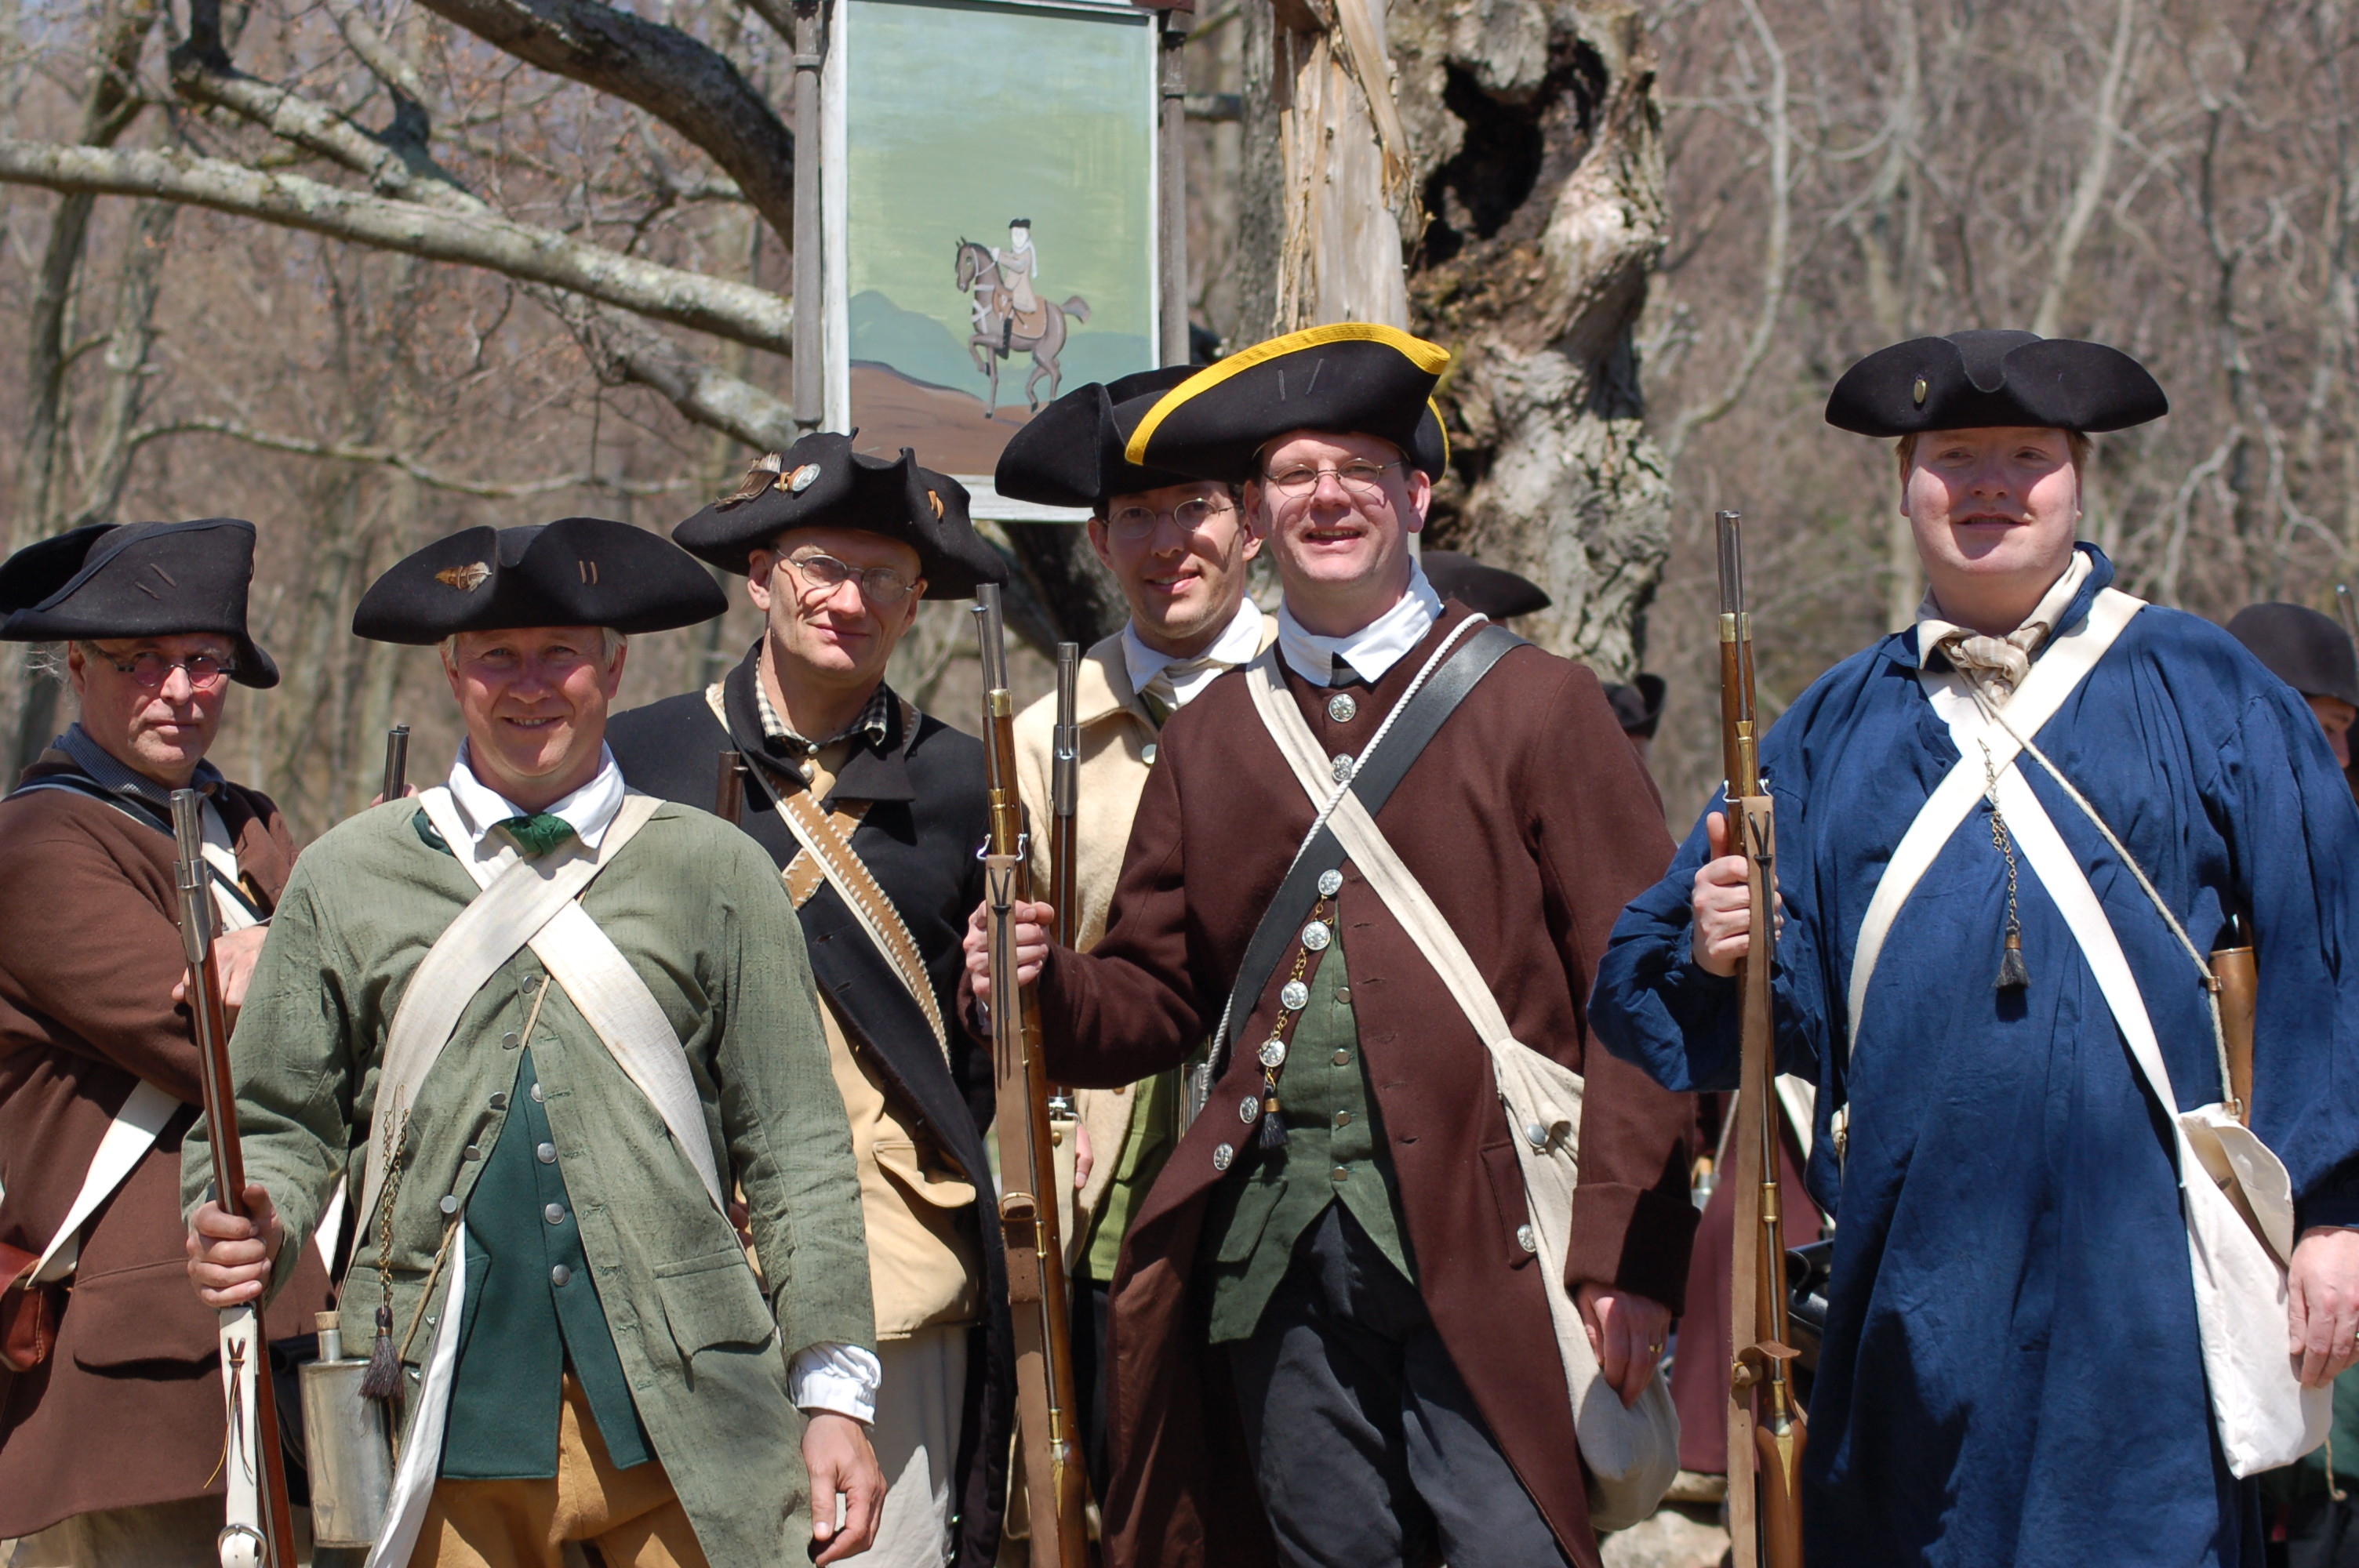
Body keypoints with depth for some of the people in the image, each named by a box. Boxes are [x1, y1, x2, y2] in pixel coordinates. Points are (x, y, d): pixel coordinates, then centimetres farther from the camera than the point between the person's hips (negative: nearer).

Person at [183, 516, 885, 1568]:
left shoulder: (715, 874, 8)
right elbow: (278, 1125, 14)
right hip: (443, 1433, 1)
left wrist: (833, 1393, 1)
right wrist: (246, 1231, -8)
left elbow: (797, 1151, 7)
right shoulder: (346, 879, 10)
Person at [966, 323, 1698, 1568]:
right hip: (1275, 1252, 4)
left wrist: (1626, 1254, -11)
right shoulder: (1209, 734, 15)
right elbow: (1157, 997, 16)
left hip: (1478, 1232, -4)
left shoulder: (1535, 704, 3)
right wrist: (1044, 986, -7)